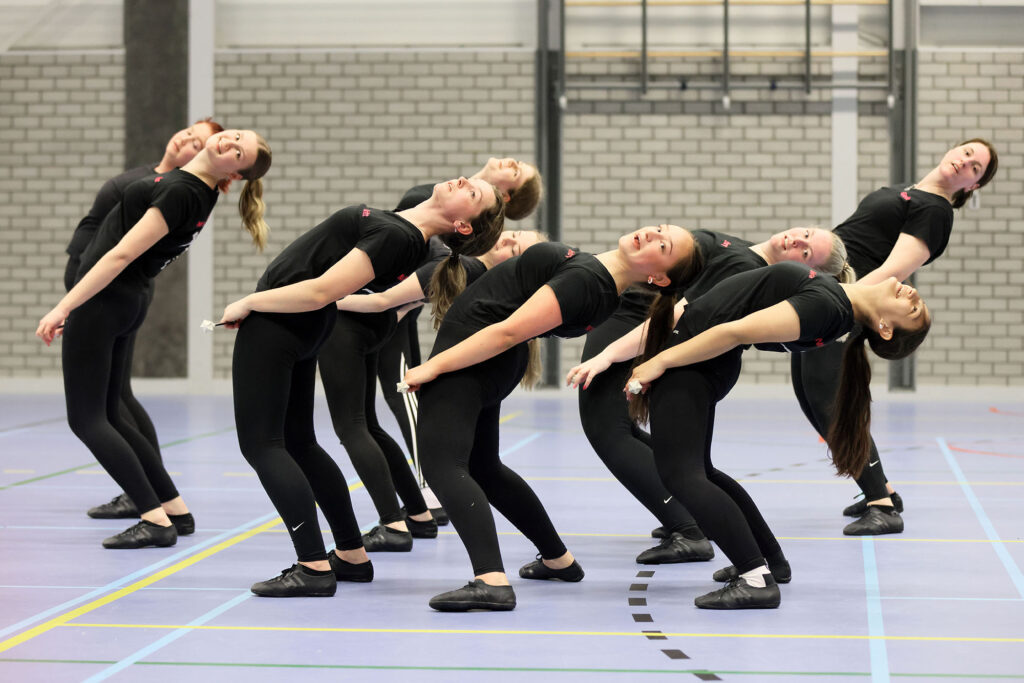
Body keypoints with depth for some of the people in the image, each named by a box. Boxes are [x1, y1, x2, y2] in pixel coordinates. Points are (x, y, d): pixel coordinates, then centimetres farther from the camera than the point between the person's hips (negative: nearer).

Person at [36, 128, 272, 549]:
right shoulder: (198, 187, 6)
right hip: (130, 300, 9)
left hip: (103, 298, -9)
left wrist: (63, 307, -21)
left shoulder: (180, 193, -21)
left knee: (86, 419, -6)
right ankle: (176, 511, 13)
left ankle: (156, 521, -12)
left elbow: (121, 255, -22)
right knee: (107, 417, 15)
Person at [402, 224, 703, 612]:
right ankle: (559, 560, 36)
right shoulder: (605, 282, 4)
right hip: (495, 366, 10)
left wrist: (433, 366, -17)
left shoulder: (584, 281, -24)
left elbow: (508, 331, -22)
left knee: (441, 464, -18)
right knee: (483, 467, 25)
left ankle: (490, 582, -33)